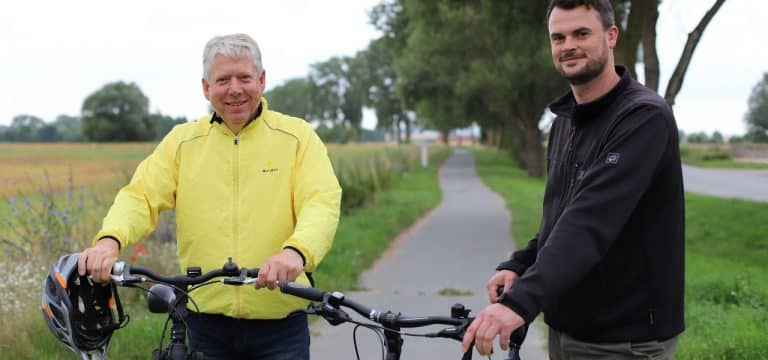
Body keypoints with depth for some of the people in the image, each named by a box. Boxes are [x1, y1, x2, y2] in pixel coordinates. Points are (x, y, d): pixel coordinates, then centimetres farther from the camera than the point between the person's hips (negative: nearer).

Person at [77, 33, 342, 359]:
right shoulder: (182, 141, 7)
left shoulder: (297, 137, 0)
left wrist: (296, 251, -33)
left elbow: (322, 204, -12)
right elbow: (141, 196, -3)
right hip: (205, 322, 2)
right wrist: (110, 240, -24)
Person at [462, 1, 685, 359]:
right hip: (566, 328, 7)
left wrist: (521, 302, -41)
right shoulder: (564, 121, 9)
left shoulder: (643, 117, -18)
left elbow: (594, 218, -31)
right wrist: (518, 265, -2)